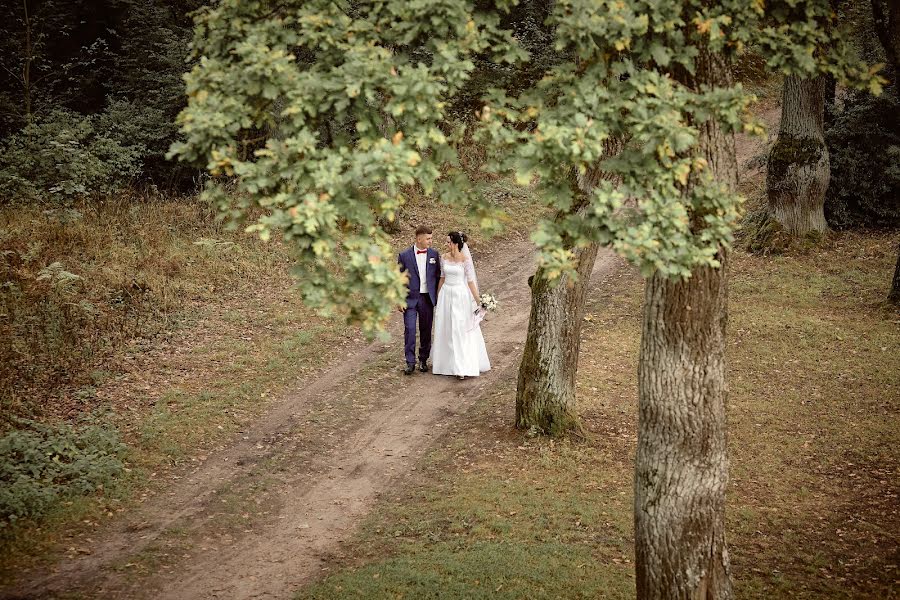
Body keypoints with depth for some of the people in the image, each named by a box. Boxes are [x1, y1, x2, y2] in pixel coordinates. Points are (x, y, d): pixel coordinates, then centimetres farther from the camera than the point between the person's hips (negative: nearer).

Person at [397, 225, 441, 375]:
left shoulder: (434, 254, 3)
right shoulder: (404, 255, -5)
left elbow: (438, 276, 9)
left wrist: (438, 297, 5)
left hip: (427, 299, 2)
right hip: (410, 299, -2)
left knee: (426, 331, 9)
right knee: (409, 330, -7)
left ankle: (423, 360, 23)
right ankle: (410, 362, 0)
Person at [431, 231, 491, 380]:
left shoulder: (465, 260, -12)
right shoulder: (444, 258, 4)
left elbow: (471, 281, -10)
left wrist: (478, 300, -11)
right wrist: (438, 297, 17)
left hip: (461, 296, -5)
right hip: (446, 295, 6)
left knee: (461, 331, -4)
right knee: (444, 330, 12)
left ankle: (463, 368, -2)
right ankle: (444, 362, 28)